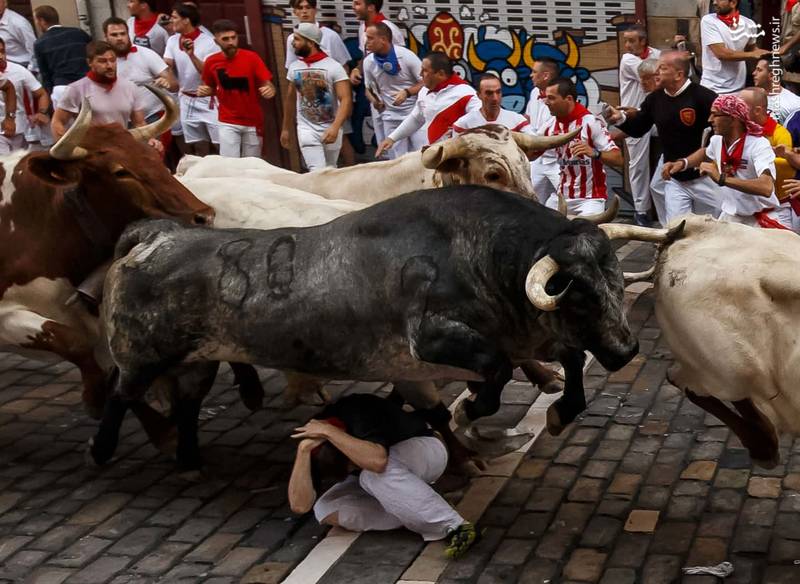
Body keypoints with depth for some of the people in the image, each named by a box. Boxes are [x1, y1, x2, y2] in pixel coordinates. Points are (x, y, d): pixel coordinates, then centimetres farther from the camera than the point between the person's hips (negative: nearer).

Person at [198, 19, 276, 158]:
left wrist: (269, 90, -34)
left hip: (253, 122, 0)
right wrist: (203, 91, -9)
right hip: (228, 122, 0)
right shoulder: (211, 62, -3)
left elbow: (268, 85, -11)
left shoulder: (252, 58, -11)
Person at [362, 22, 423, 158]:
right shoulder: (368, 61, -3)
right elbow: (369, 88, 13)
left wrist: (407, 92, -24)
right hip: (391, 116, 4)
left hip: (415, 112, -3)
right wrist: (374, 101, -8)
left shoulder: (406, 56, -15)